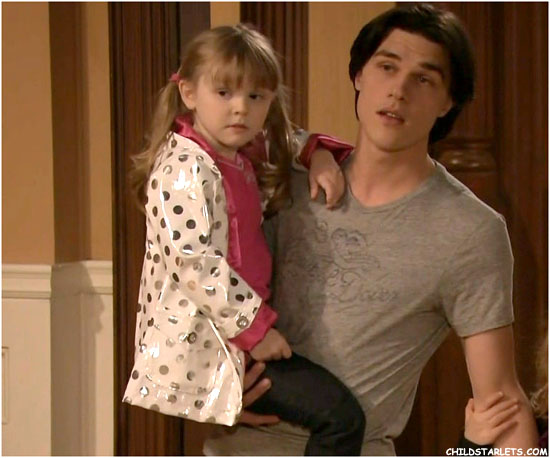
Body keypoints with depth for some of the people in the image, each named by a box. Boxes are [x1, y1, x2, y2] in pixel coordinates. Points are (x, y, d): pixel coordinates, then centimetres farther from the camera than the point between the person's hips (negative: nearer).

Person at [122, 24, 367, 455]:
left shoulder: (243, 160, 13)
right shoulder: (186, 170, -15)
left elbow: (291, 143, 32)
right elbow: (196, 263, -23)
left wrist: (319, 155, 9)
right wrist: (255, 327, -22)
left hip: (234, 333, 10)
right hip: (206, 343, -10)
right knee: (341, 416, -17)